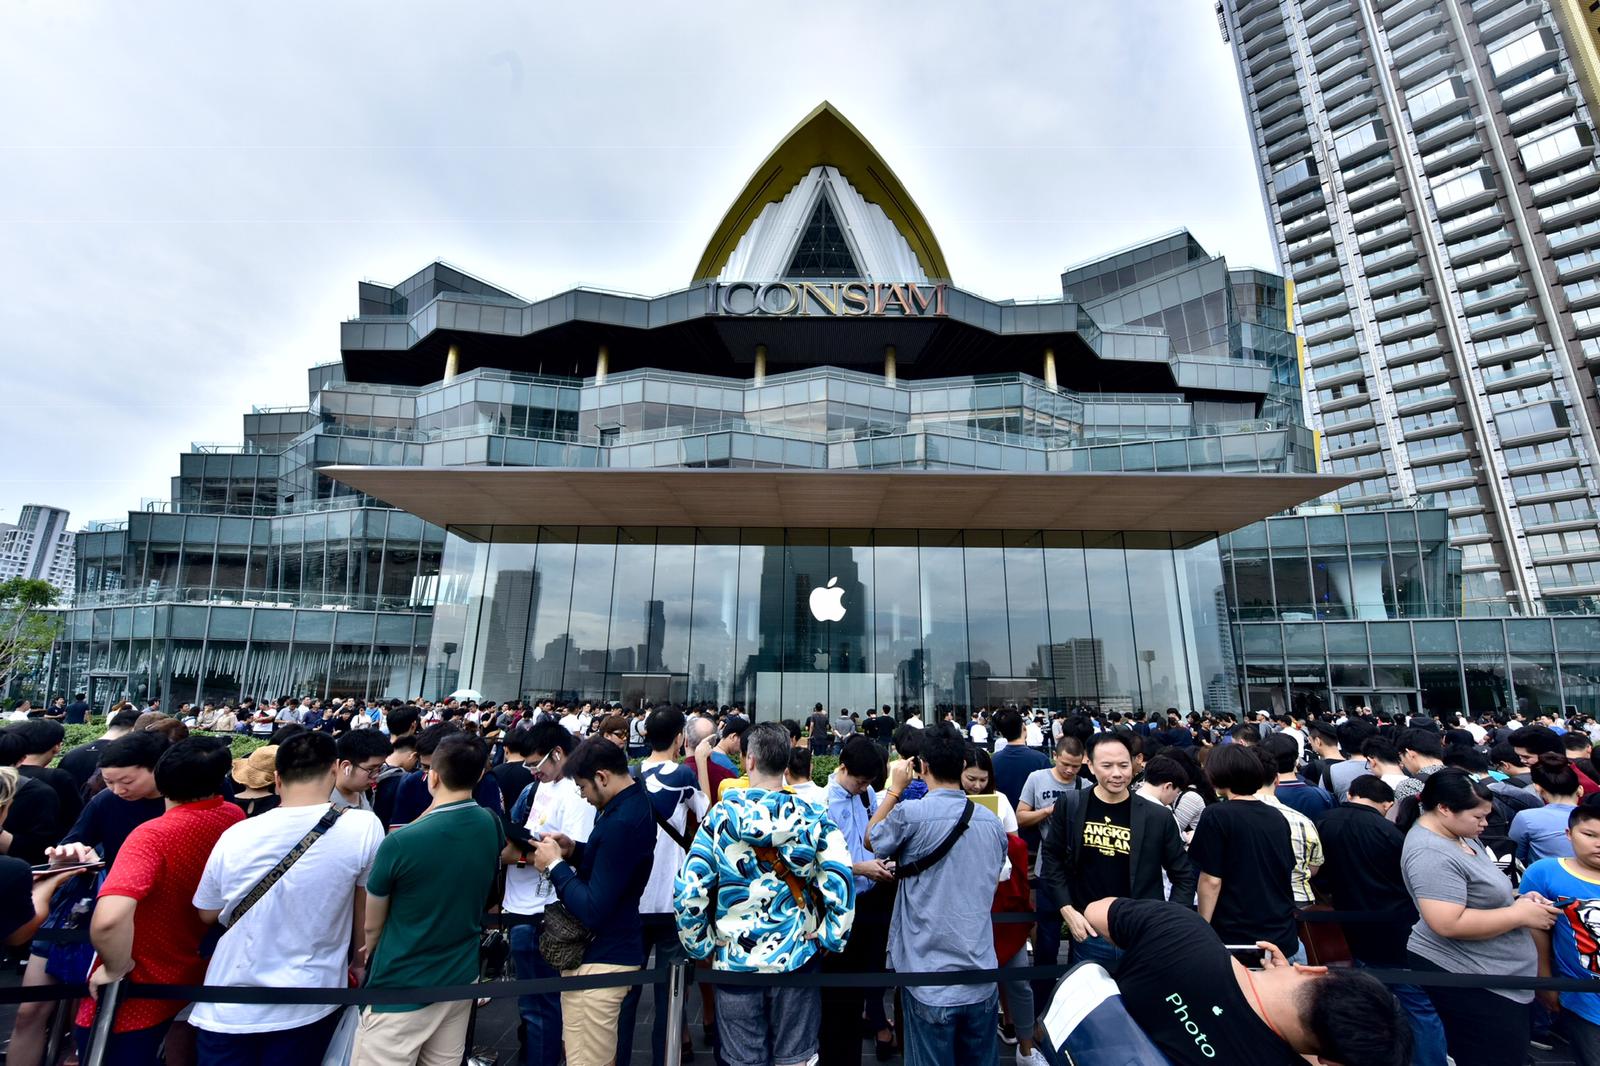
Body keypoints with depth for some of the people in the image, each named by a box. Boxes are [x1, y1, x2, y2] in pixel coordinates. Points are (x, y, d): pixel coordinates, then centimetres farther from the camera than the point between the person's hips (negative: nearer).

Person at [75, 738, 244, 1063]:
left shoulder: (152, 836, -29)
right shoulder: (235, 819, -10)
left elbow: (108, 919, -42)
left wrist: (116, 968, -24)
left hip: (134, 994, -5)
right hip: (193, 976, 5)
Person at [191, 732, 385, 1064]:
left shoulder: (234, 835, -14)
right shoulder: (363, 827, -21)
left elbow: (207, 914, 5)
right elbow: (366, 916, -6)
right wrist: (358, 964, 12)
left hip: (229, 1008, 2)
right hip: (307, 1007, -1)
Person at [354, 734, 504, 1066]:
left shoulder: (400, 842, -23)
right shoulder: (491, 826, -9)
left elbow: (371, 925, -5)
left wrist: (367, 957, 13)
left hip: (403, 986, -5)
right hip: (462, 976, 5)